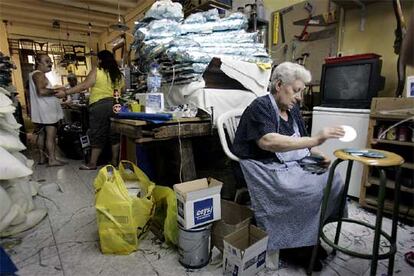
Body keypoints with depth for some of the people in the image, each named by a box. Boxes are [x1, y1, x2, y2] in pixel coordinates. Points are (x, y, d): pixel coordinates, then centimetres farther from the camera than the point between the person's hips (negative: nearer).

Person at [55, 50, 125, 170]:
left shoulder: (96, 71, -4)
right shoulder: (118, 74, 10)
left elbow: (83, 86, -8)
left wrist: (65, 92, -2)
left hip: (99, 105, -4)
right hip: (115, 105, 5)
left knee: (97, 134, 1)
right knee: (114, 134, 9)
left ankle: (92, 163, 10)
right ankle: (115, 161, 14)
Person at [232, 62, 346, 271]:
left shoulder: (292, 109, 12)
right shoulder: (260, 107, -14)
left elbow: (301, 142, 19)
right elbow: (268, 142, -31)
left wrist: (319, 155, -1)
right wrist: (315, 140, -33)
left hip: (294, 166, 8)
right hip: (266, 169, -8)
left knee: (333, 181, -8)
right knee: (309, 191, -23)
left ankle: (310, 236, 8)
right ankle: (292, 244, 0)